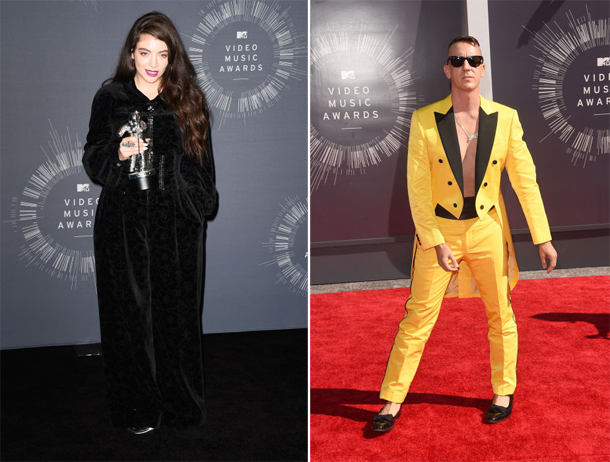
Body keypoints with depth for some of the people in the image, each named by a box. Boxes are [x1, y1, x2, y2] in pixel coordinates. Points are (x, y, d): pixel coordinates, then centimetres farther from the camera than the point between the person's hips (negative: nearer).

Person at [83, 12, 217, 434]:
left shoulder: (188, 99, 6)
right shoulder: (110, 98, 2)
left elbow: (202, 159, 12)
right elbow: (92, 161, 3)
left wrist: (201, 205, 5)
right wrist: (119, 154, -17)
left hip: (177, 224, 1)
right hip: (126, 222, -1)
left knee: (177, 312, 7)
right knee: (131, 313, 4)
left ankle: (180, 401, 23)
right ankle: (137, 408, 19)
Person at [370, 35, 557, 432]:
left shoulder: (505, 119, -4)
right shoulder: (424, 121, -8)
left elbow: (525, 180, 0)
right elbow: (417, 187, -8)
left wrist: (543, 238, 0)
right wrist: (435, 243, -13)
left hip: (488, 230, 2)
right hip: (439, 231, -1)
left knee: (501, 314, 12)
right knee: (418, 318, 1)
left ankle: (504, 392, 33)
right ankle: (392, 402, 13)